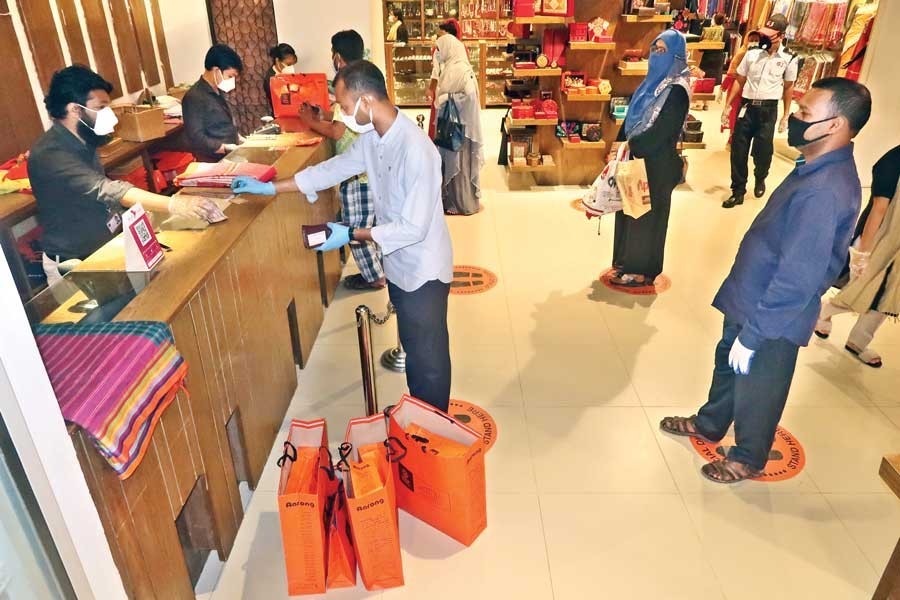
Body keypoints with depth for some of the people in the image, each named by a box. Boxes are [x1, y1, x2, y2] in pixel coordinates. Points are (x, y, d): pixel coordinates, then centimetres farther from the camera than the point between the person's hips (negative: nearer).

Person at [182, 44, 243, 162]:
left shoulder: (217, 92, 13)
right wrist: (227, 148, -24)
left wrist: (238, 138, 10)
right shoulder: (194, 97, -16)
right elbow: (196, 138, -22)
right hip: (215, 162, -9)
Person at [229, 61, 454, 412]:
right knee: (412, 347, 24)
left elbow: (413, 228, -28)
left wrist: (350, 235, -23)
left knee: (427, 358, 8)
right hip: (398, 265, 9)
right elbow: (333, 169, 10)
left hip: (422, 271, -9)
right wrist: (269, 187, 10)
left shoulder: (416, 151, -29)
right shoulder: (372, 137, -1)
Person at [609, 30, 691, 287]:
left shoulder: (677, 91, -17)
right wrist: (620, 145, 2)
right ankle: (628, 262, 29)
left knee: (647, 214, 2)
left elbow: (662, 131, -23)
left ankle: (643, 270, 16)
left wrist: (629, 146, -15)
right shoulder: (653, 81, 10)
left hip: (656, 163, -8)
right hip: (638, 156, 8)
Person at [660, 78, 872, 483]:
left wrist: (752, 335, -22)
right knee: (727, 363, 26)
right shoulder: (820, 169, 1)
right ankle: (709, 424, 50)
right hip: (750, 297, 9)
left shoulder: (825, 192, -31)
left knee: (756, 389, 13)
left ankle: (747, 458, 39)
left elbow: (798, 279, -30)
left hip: (774, 316, -9)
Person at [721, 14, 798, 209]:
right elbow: (739, 82, 8)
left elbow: (788, 88, 6)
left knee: (763, 151, 3)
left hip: (768, 109, -2)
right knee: (738, 150, 2)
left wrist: (786, 116, 6)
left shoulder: (789, 59, -2)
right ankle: (738, 191, 13)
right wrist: (726, 107, 5)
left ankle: (760, 179, 36)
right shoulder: (752, 53, 1)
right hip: (747, 106, 2)